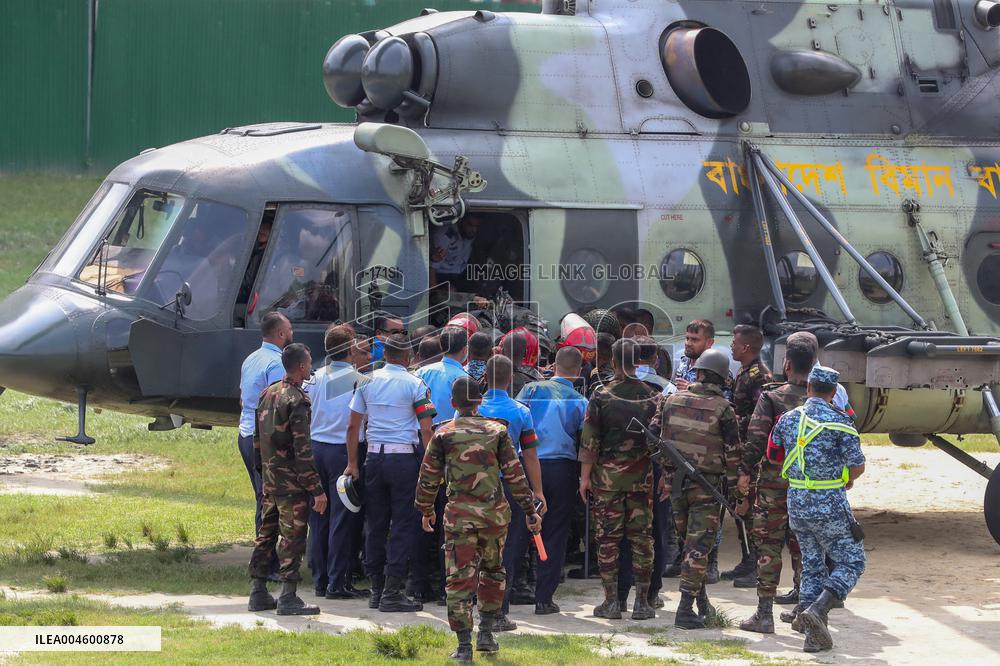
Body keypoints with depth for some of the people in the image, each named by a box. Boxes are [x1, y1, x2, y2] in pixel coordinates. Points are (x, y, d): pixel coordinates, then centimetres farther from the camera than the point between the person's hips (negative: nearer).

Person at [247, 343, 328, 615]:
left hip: (269, 478, 8)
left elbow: (258, 437, 15)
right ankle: (288, 598, -3)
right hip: (291, 481, -8)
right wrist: (317, 489, -18)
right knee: (292, 536, -3)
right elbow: (302, 450, -20)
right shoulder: (297, 401, -17)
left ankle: (258, 593, 19)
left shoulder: (268, 394, 8)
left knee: (267, 534, 14)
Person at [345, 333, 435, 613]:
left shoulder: (368, 382, 6)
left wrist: (352, 463, 14)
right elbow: (426, 430, -11)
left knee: (375, 524, 11)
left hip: (374, 456, 5)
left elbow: (353, 425, 8)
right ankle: (392, 592, -5)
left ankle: (376, 589, 14)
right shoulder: (414, 385, -6)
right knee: (404, 524, -1)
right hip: (405, 458, -4)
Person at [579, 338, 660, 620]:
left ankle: (611, 601, 3)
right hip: (642, 477, 2)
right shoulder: (652, 397, 0)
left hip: (607, 474, -2)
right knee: (641, 538, 6)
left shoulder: (602, 397, -7)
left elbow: (590, 441, -6)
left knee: (608, 538, 4)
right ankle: (642, 602, 5)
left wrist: (585, 475, 1)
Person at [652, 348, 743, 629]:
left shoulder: (672, 400, 3)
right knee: (698, 545, -1)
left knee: (689, 540, 19)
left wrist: (664, 472, 19)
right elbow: (732, 451, -7)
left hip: (675, 480, 4)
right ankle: (686, 610, -6)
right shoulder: (723, 409, -7)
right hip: (706, 484, -4)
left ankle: (701, 600, 28)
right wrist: (735, 487, 3)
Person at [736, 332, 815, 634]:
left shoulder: (772, 398, -9)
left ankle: (764, 613, -1)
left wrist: (746, 471, -7)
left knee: (768, 547, 0)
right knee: (803, 547, 14)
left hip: (774, 483, -4)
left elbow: (756, 438, -14)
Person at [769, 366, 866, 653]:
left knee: (812, 565, 14)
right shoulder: (840, 422, -10)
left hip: (797, 503, 5)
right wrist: (847, 481, 14)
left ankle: (814, 635, 8)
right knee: (851, 562, 4)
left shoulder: (788, 419, 4)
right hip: (830, 505, -5)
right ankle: (817, 611, -19)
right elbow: (858, 465, -8)